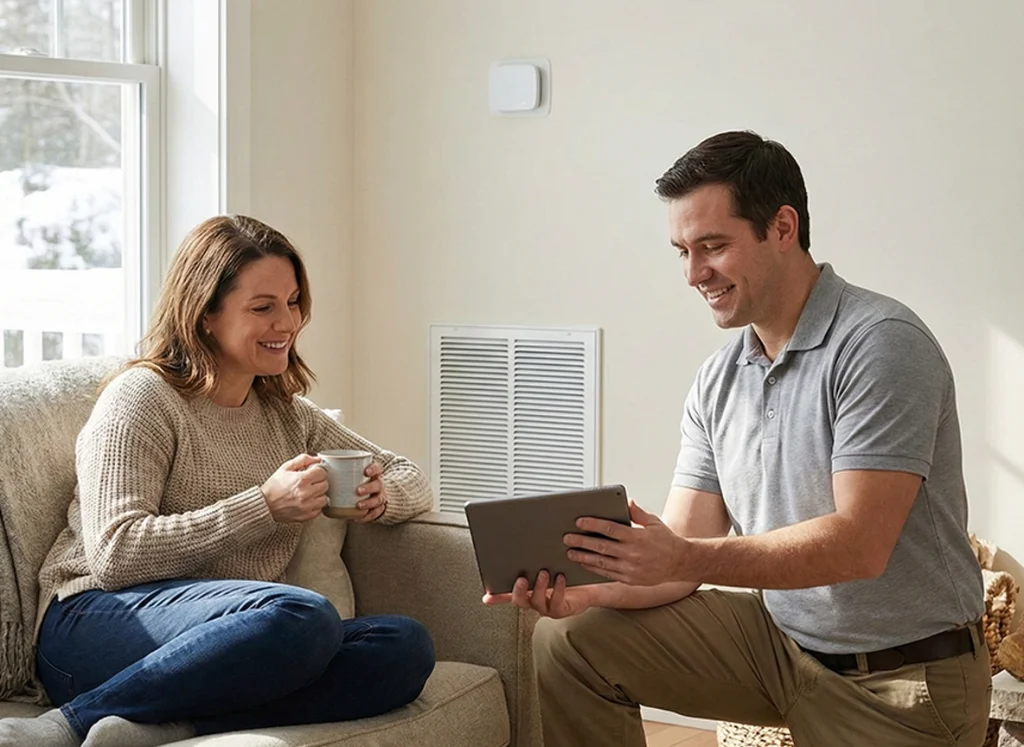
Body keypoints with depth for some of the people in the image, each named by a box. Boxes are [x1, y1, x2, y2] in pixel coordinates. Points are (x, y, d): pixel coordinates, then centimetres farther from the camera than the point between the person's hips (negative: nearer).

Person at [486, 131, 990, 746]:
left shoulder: (879, 345, -18)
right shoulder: (717, 383, 5)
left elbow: (859, 545, -26)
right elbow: (679, 557, 2)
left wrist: (687, 559, -34)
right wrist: (581, 593, -18)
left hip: (905, 680, -6)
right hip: (778, 633, 7)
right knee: (568, 643, -3)